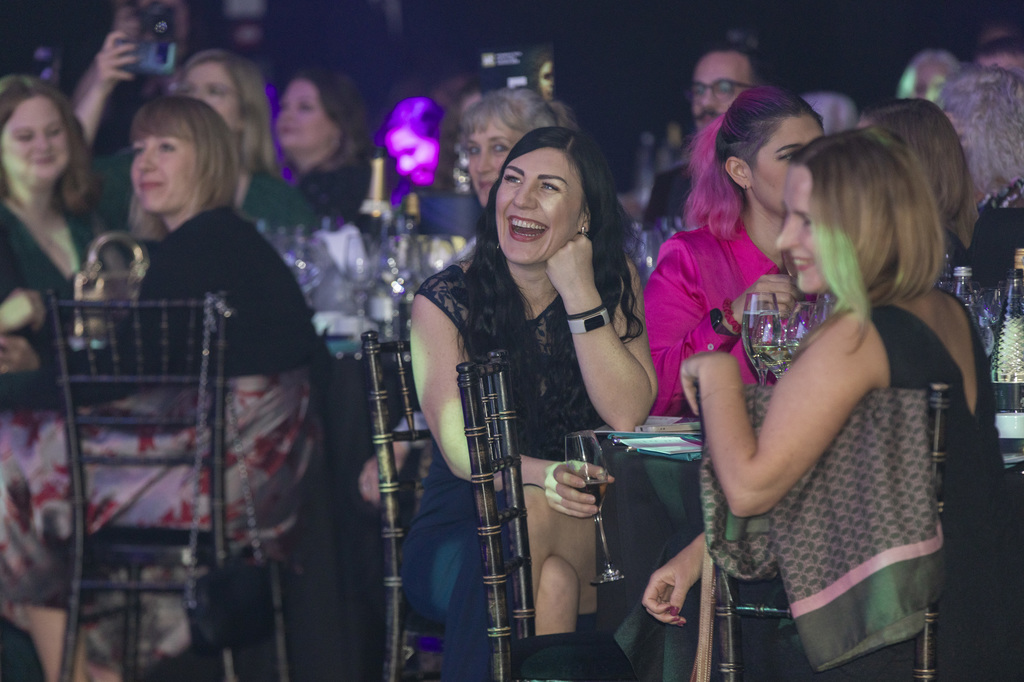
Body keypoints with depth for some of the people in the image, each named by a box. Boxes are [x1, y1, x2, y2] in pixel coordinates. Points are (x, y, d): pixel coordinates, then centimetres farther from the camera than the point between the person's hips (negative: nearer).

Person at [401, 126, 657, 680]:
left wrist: (580, 295, -16)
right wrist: (542, 475, -32)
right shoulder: (445, 300, -2)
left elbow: (628, 416, -10)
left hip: (587, 531, 1)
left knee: (529, 521, -34)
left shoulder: (614, 282, 4)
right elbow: (460, 448, -11)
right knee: (550, 580, -34)